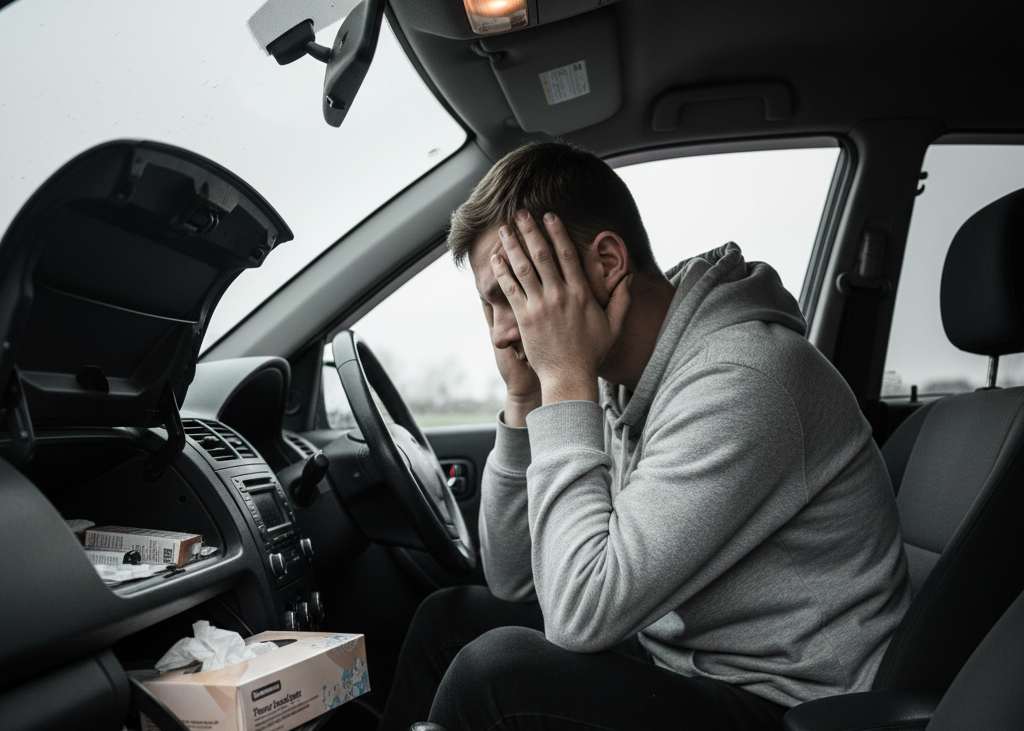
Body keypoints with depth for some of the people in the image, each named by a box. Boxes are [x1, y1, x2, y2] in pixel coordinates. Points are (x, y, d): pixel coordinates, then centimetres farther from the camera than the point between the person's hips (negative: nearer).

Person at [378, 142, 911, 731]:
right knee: (451, 617, 8)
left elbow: (581, 613, -29)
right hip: (677, 659, 8)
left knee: (498, 669, -24)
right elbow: (514, 583, 6)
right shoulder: (620, 381, 2)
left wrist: (566, 379, -24)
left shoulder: (742, 381, -26)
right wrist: (525, 398, -6)